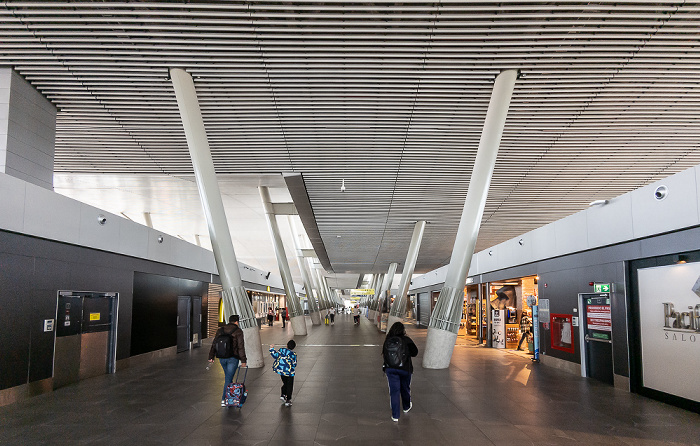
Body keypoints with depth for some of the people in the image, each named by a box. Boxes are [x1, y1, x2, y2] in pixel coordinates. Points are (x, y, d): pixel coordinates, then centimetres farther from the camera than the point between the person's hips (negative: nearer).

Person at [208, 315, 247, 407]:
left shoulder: (220, 330, 9)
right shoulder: (238, 331, -6)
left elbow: (214, 344, 10)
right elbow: (241, 346, -10)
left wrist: (211, 356, 16)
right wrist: (243, 360, -8)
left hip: (221, 358, 5)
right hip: (233, 358, -5)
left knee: (228, 376, 21)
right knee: (228, 378, -2)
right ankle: (224, 399, -4)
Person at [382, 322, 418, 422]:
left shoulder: (387, 341, -6)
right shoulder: (407, 340, -12)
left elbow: (384, 353, 1)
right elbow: (414, 352, -4)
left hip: (390, 369, 1)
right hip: (405, 369, -1)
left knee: (394, 391, 6)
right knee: (405, 388, 22)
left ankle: (395, 415, 6)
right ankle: (406, 407, 45)